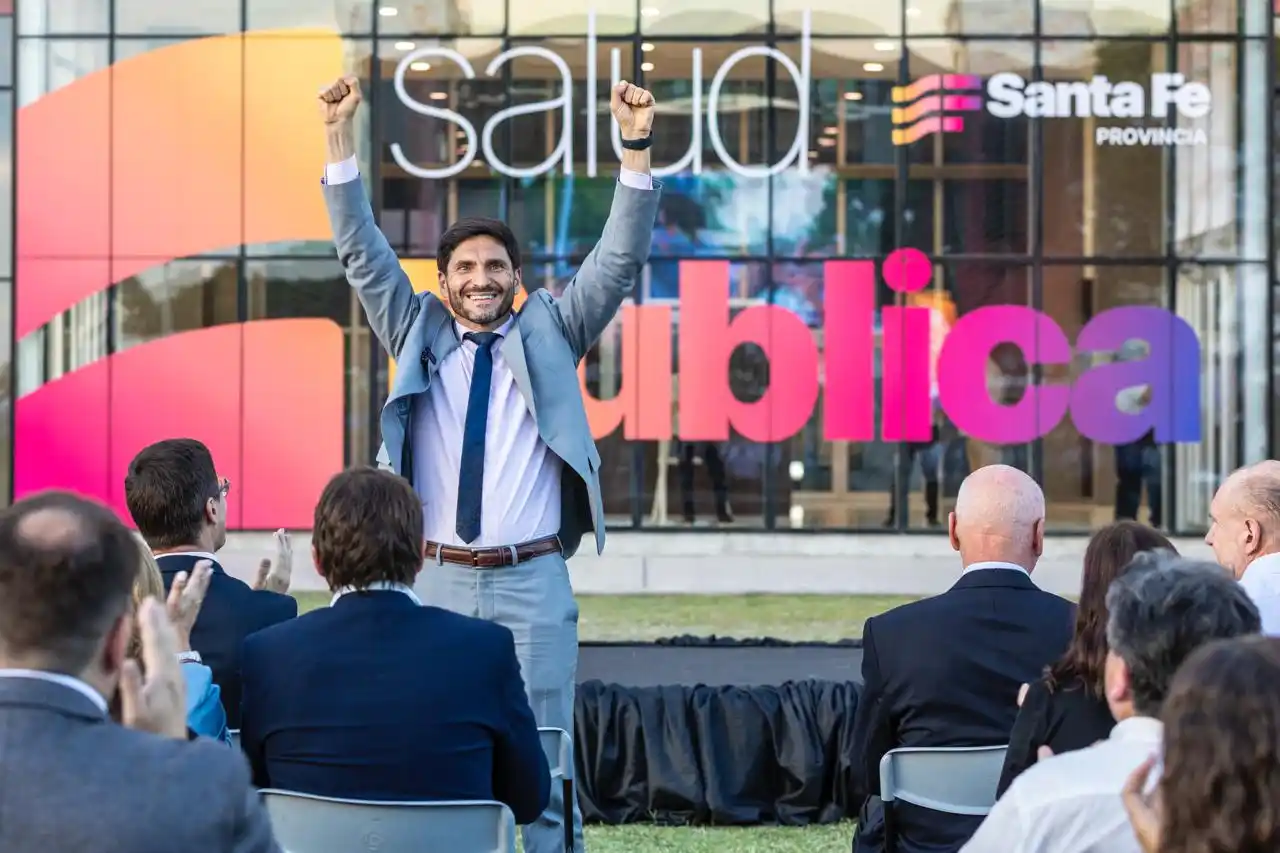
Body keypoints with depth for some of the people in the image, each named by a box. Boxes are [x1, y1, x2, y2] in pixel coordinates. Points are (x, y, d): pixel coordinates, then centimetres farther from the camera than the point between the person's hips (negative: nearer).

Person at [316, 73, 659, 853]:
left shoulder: (548, 336, 10)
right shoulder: (419, 336, 12)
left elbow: (621, 259, 2)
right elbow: (363, 252, 6)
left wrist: (637, 148, -9)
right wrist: (342, 138, -3)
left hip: (533, 583, -1)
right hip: (438, 581, 1)